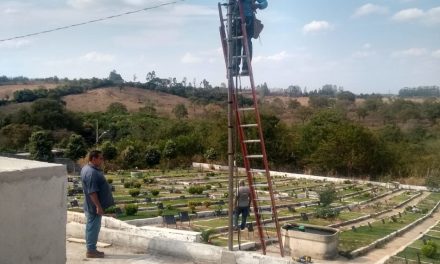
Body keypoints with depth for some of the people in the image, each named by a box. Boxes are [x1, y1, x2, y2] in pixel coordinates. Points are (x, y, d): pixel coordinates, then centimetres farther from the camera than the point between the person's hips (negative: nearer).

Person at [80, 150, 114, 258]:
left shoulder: (88, 169, 11)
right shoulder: (91, 173, -23)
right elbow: (92, 192, -26)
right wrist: (98, 206, -24)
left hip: (92, 206, 11)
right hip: (94, 206, -11)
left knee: (92, 227, 16)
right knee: (93, 228, -1)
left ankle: (91, 249, 24)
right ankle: (91, 251, 7)